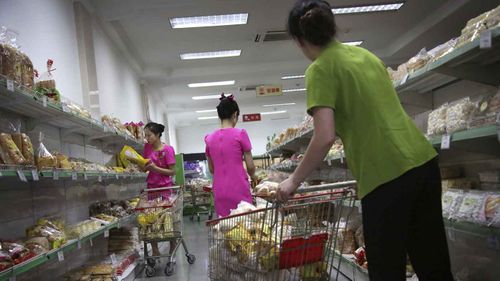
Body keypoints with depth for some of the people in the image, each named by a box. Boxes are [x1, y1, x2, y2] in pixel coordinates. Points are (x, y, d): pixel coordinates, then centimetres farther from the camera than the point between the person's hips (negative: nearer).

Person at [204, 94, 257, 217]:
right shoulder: (240, 134, -7)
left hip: (219, 191, 4)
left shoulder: (210, 138, 6)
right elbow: (250, 166, -3)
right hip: (239, 189, -4)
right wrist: (253, 176, 17)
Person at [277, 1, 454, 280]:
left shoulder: (320, 69, -6)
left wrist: (294, 181, -4)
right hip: (424, 161, 8)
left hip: (386, 175, -7)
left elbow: (325, 138, -16)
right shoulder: (366, 53, 16)